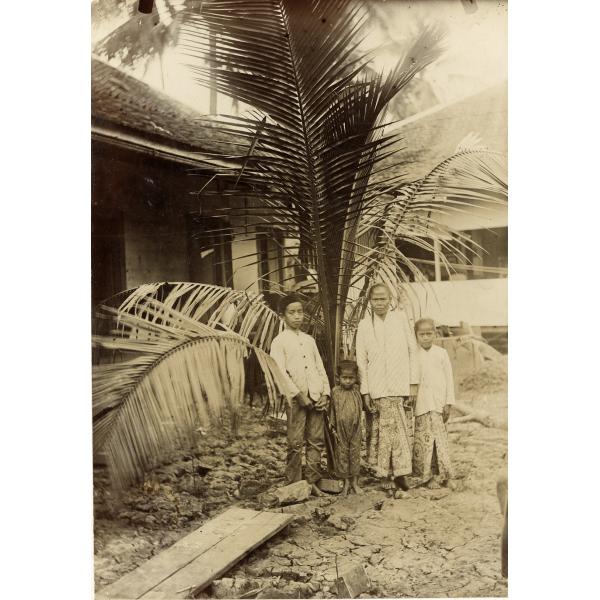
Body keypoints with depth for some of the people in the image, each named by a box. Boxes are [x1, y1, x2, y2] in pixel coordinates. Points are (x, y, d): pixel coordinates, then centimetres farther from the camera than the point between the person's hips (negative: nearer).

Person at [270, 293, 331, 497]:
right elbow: (280, 373, -8)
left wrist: (325, 393, 4)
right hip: (296, 399, -5)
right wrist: (299, 394, -14)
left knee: (316, 441, 5)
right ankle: (294, 485, 7)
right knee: (296, 443, -3)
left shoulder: (309, 339, 17)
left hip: (316, 397, 5)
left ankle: (312, 482, 14)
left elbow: (320, 368, 16)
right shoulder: (279, 341, 0)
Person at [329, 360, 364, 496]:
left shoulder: (356, 392, 0)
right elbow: (332, 411, 0)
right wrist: (333, 429, -2)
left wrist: (360, 428, 8)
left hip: (355, 430, 1)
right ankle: (346, 483, 17)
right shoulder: (335, 392, -5)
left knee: (355, 454, 8)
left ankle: (355, 483, 19)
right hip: (340, 430, -1)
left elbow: (360, 410, 10)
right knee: (342, 455, 6)